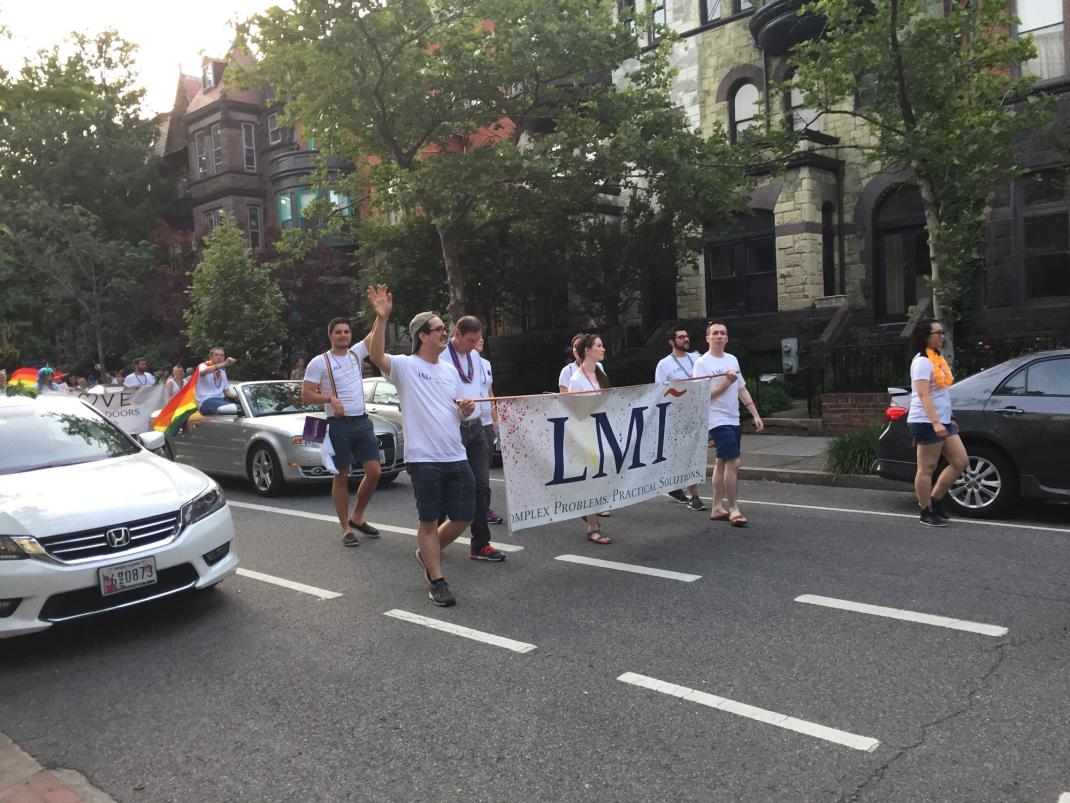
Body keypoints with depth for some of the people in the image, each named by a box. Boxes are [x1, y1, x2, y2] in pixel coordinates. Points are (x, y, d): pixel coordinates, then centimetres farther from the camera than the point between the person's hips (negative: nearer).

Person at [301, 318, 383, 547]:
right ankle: (346, 528, 11)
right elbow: (306, 393, -5)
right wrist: (330, 398, -21)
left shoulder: (356, 353, 11)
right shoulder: (319, 362, -2)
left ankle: (357, 517, 20)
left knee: (374, 472, 0)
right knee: (341, 477, 2)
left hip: (362, 422, 5)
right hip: (339, 425, -4)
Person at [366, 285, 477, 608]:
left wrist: (467, 408, -1)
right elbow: (376, 355, -26)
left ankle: (428, 554, 36)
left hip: (456, 457, 6)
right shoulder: (405, 366, -5)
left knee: (463, 517, 11)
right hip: (423, 459, -6)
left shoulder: (451, 370, 15)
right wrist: (381, 318, -38)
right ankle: (437, 582, 16)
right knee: (429, 520, 4)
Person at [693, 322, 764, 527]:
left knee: (721, 463, 12)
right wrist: (726, 383, -19)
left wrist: (755, 415, 12)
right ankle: (733, 510, -4)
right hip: (717, 420, -7)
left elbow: (742, 390, 16)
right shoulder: (702, 363, -9)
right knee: (733, 463, -12)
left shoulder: (732, 360, 12)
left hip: (733, 420, 7)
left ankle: (717, 509, 19)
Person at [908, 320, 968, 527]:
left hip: (942, 422, 10)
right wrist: (935, 422, -29)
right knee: (927, 468, -2)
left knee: (961, 462, 8)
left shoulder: (937, 359, 18)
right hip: (927, 422, -10)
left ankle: (935, 499, 18)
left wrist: (948, 420, 25)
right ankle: (927, 512, 6)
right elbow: (924, 395, -21)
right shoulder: (922, 362, -12)